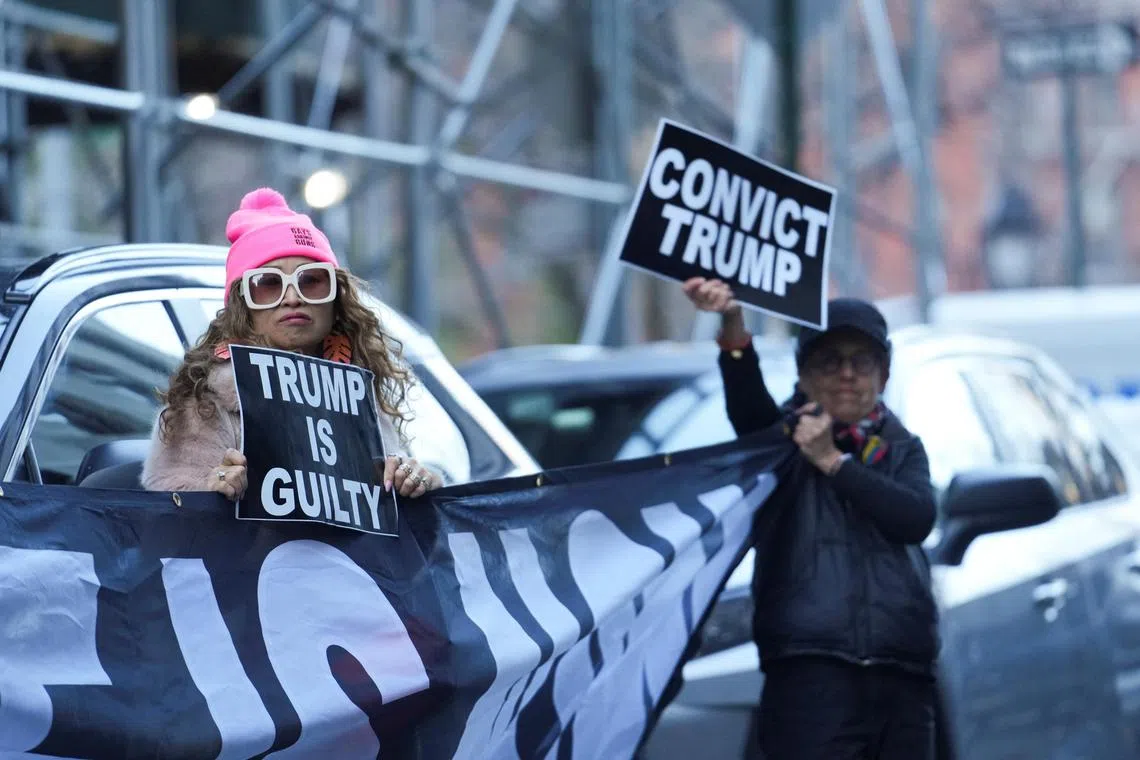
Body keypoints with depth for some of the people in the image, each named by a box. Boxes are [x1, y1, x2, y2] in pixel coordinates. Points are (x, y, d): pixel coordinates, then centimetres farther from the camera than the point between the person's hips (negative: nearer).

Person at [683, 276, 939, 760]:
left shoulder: (901, 449, 19)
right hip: (812, 672, -4)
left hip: (903, 680, 4)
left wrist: (833, 461, -9)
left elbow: (918, 518, -2)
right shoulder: (785, 437, 9)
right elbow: (746, 402, -15)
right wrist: (733, 329, -35)